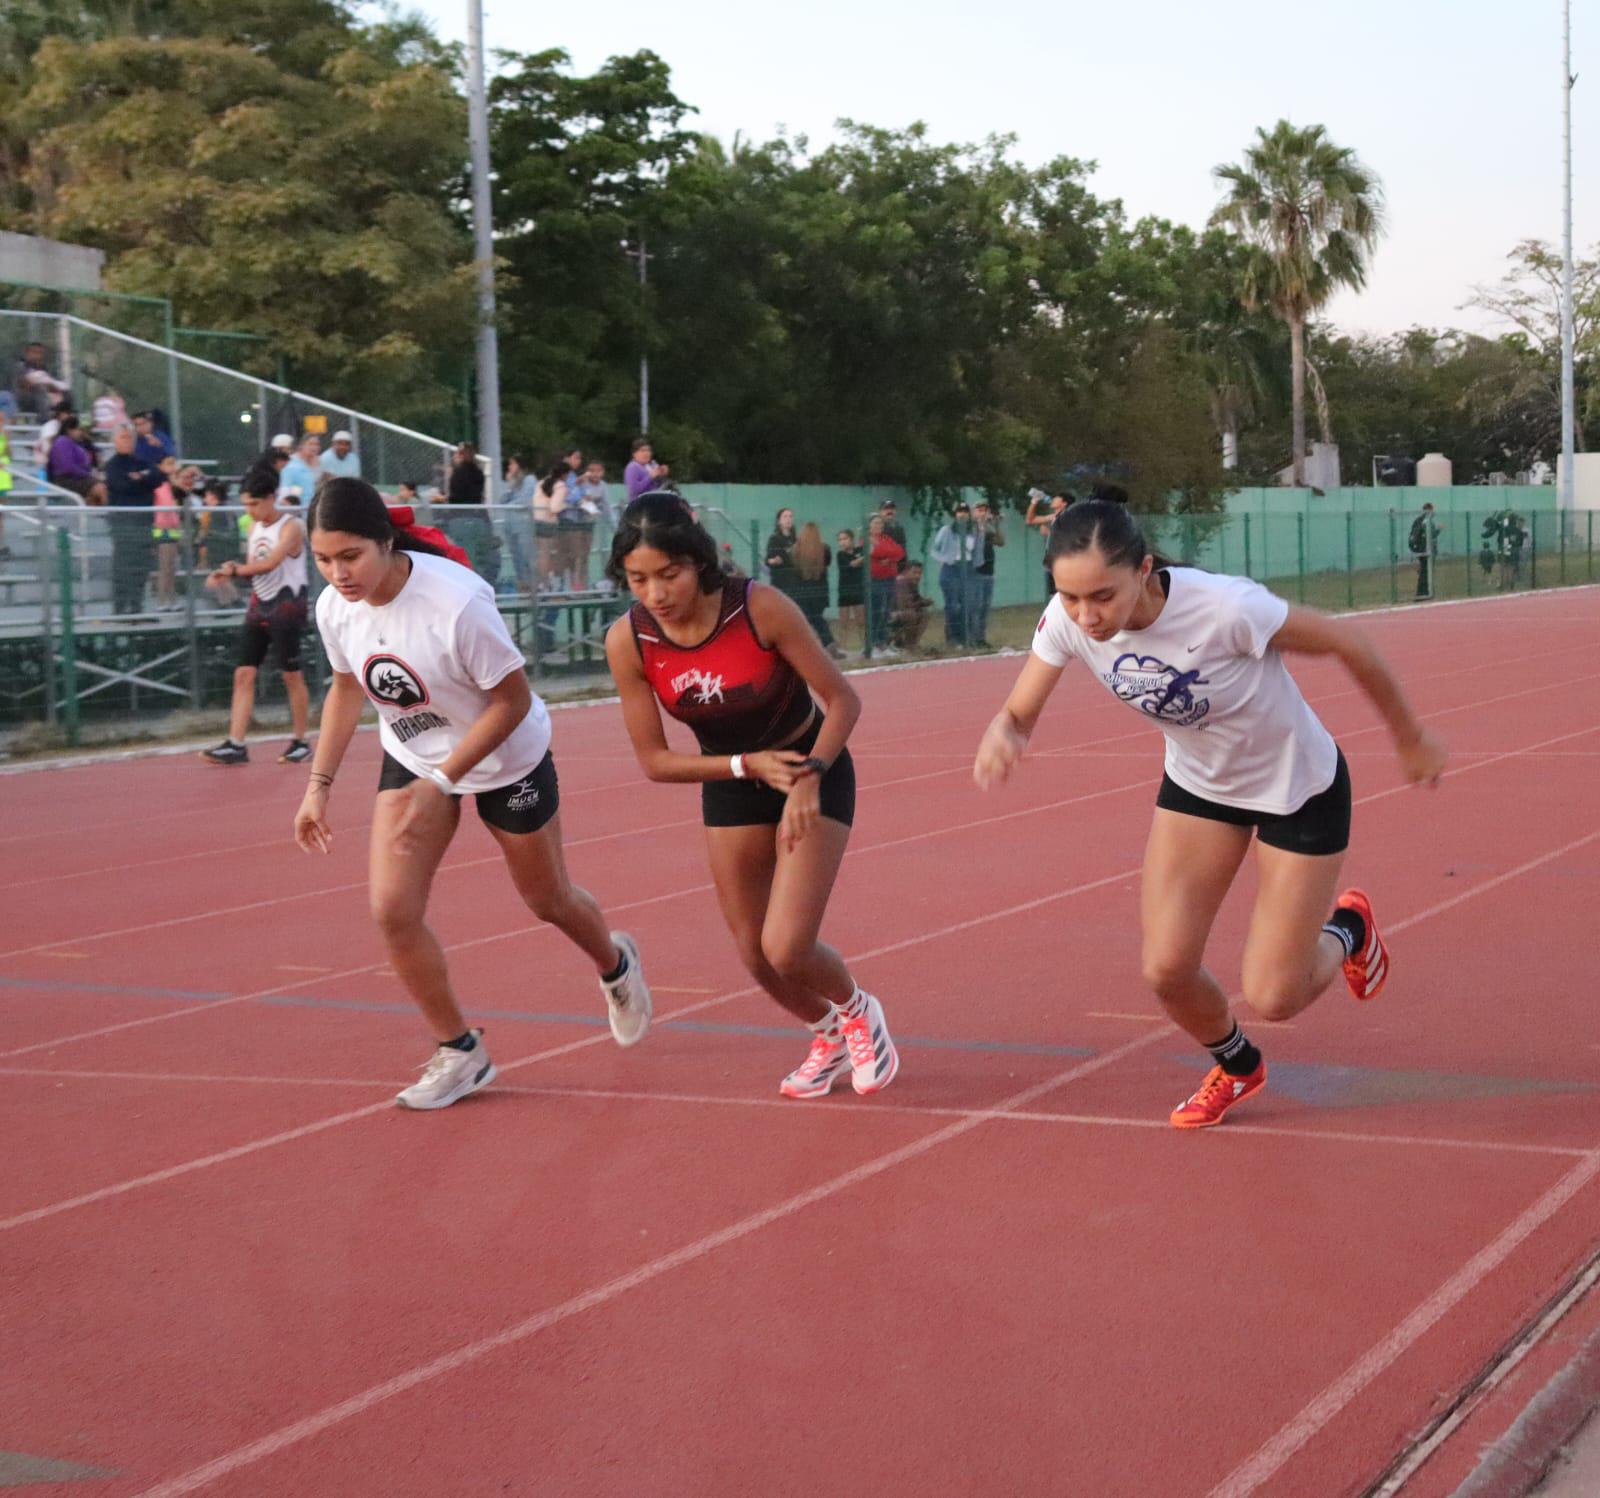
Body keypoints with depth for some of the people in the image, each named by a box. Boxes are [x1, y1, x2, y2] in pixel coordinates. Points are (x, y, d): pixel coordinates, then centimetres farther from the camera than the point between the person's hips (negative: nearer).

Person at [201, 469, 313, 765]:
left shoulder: (290, 527, -12)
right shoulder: (254, 528, 11)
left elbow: (270, 563, -25)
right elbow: (252, 568, 13)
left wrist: (236, 568, -17)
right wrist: (231, 571, -7)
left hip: (286, 605, -7)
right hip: (259, 606, 7)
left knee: (292, 676, 1)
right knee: (244, 674, 0)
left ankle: (300, 743, 13)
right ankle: (235, 745, -3)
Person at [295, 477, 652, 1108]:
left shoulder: (457, 601, -35)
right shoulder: (334, 607, -16)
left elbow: (512, 700, -26)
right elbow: (347, 690, 4)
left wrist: (441, 782, -30)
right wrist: (318, 784, 1)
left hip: (507, 760, -4)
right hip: (412, 760, 4)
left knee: (548, 900, 16)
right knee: (393, 910, -11)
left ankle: (616, 966, 51)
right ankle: (459, 1053, 7)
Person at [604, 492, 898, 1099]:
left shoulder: (760, 606, -27)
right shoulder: (628, 641, -18)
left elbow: (843, 700, -18)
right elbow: (654, 760, -11)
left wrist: (809, 776, -31)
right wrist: (749, 764, -21)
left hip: (814, 769, -4)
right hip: (730, 782, 4)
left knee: (787, 949, -15)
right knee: (756, 957, 8)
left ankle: (857, 1010, 20)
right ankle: (828, 1036, 40)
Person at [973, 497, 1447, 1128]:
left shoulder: (1226, 609, -39)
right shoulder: (1066, 621, -24)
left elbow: (1346, 643, -23)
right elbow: (1017, 714, -12)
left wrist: (1410, 738, -8)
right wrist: (999, 738, -39)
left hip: (1299, 786, -4)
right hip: (1198, 784, 4)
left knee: (1273, 997, -4)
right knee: (1166, 970, -4)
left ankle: (1347, 929, 32)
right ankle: (1237, 1066, 31)